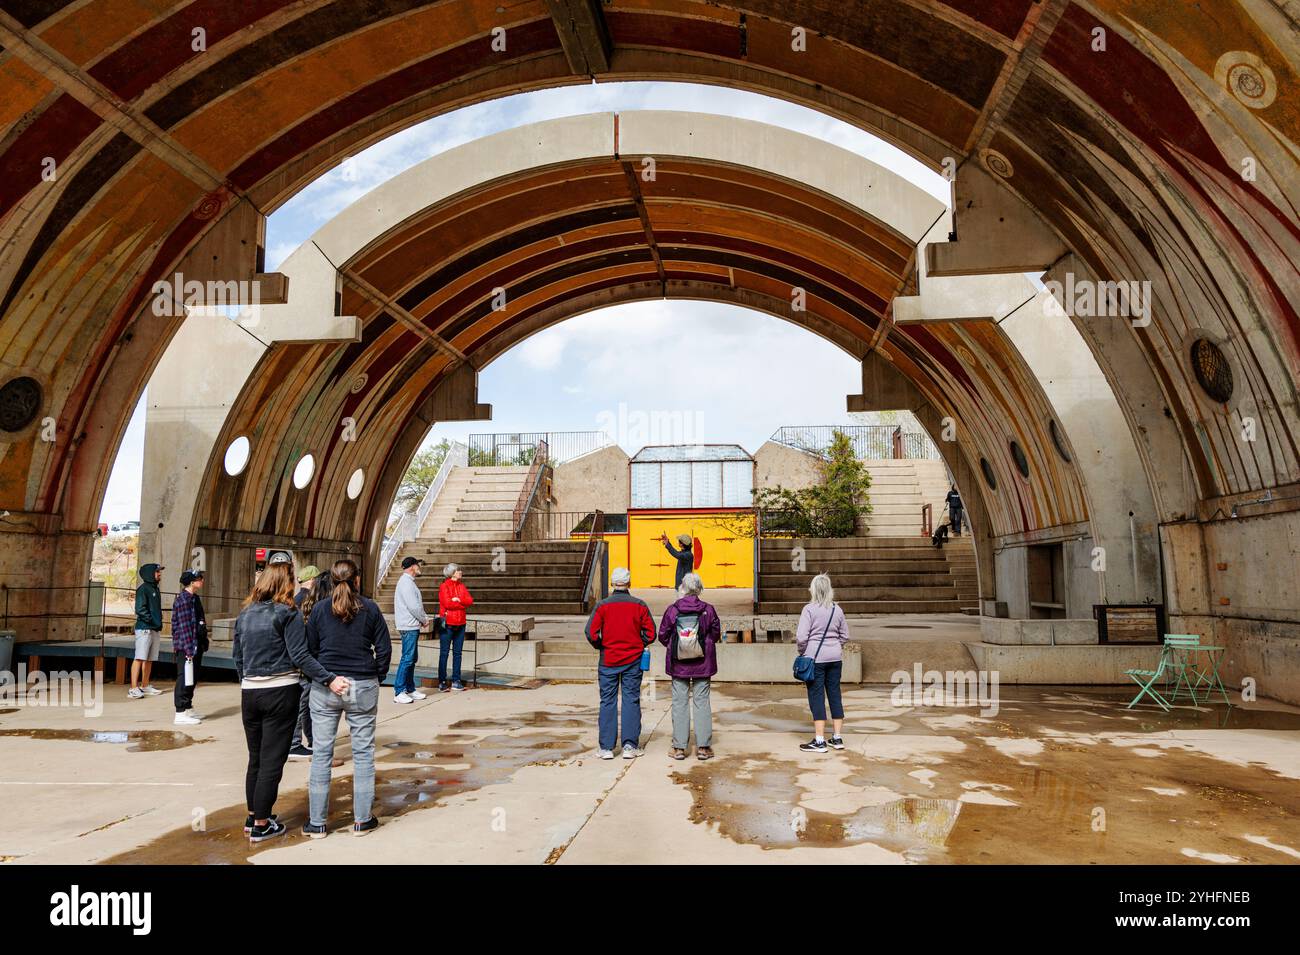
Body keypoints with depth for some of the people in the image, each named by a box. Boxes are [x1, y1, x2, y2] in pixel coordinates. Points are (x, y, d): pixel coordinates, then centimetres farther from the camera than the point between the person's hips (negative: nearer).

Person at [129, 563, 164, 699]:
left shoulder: (156, 589, 19)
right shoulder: (143, 588, -7)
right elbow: (140, 609, -16)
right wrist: (151, 620, -20)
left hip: (155, 630, 9)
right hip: (144, 628, -9)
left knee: (150, 659, 12)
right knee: (140, 658, -11)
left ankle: (145, 686, 19)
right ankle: (133, 689, -12)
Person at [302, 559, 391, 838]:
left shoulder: (320, 609, 0)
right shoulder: (370, 608, -2)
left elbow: (308, 651, -2)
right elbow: (384, 649, -2)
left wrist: (328, 679, -4)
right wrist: (377, 678, 11)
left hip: (324, 690, 1)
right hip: (363, 687, -1)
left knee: (321, 754, 8)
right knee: (363, 753, 7)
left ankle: (316, 822, 15)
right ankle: (362, 820, 13)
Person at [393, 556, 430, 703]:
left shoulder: (409, 581, 18)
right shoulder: (406, 582, -15)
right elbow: (413, 606, -20)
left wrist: (424, 618, 8)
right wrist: (424, 620, -7)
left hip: (412, 626, 11)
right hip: (408, 626, -11)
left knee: (411, 659, 14)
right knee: (407, 659, -10)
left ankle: (410, 689, 21)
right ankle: (399, 692, -8)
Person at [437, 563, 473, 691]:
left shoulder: (462, 586, 14)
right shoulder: (444, 587, -4)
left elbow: (470, 601, 2)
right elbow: (447, 603, -16)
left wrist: (458, 600, -13)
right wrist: (463, 604, -6)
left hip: (460, 624, 6)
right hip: (447, 624, -6)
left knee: (457, 653, 8)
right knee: (444, 653, -1)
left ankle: (456, 681, 13)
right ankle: (442, 681, 4)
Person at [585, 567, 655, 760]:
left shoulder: (602, 605, -6)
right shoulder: (639, 605, -3)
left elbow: (591, 633, -11)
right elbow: (650, 633, -3)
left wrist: (601, 647, 6)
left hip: (608, 660, 0)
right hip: (633, 660, 0)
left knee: (608, 702, 7)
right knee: (631, 700, 7)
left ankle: (606, 747, 8)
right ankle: (630, 746, 7)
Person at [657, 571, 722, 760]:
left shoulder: (672, 610, -8)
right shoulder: (708, 610, -7)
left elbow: (663, 636, -1)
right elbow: (716, 635, 3)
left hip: (678, 665, 0)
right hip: (702, 664, 0)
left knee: (680, 703, 7)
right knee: (701, 702, 7)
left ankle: (679, 747, 9)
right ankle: (703, 747, 9)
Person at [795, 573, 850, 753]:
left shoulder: (809, 609, -11)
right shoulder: (837, 610, 5)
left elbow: (801, 637, -15)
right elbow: (844, 635, 11)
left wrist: (802, 651, 1)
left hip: (815, 657, -5)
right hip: (835, 658, 5)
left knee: (816, 696, 0)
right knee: (835, 695, 12)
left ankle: (819, 741, 2)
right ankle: (837, 738, 18)